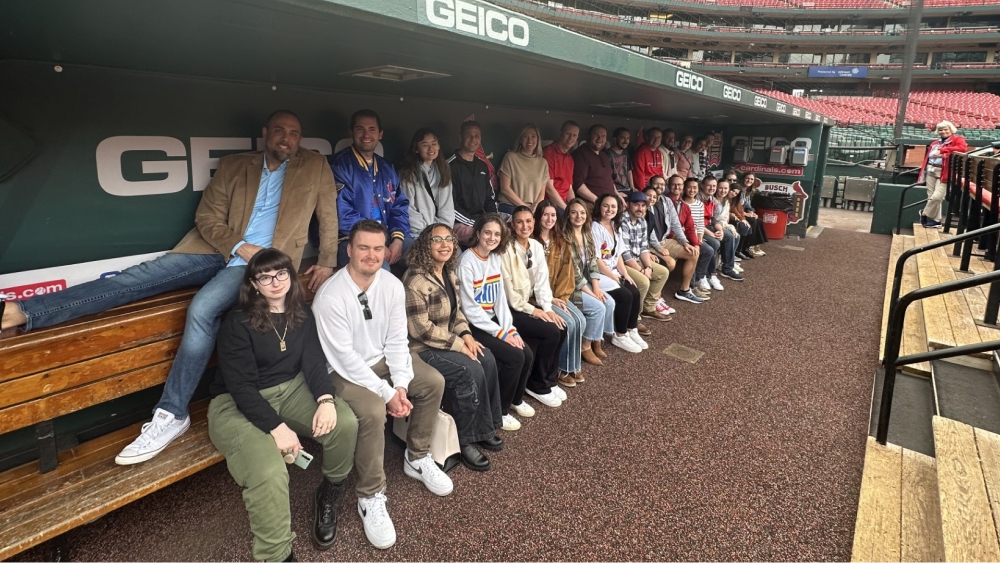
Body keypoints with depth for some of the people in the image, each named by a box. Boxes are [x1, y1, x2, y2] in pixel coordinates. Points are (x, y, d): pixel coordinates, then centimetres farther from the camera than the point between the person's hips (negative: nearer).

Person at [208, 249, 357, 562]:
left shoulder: (301, 314, 4)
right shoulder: (237, 323, -12)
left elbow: (313, 360, -6)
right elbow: (241, 386, -17)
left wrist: (326, 399, -27)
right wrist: (277, 427, -27)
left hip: (292, 388, 5)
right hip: (237, 404, -5)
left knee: (345, 424, -22)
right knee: (270, 473, -32)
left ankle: (329, 496, 9)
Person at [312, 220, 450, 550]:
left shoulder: (393, 285, -7)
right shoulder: (330, 296, -25)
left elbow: (397, 339, -4)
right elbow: (345, 358, -24)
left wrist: (401, 385, -17)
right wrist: (387, 393, -24)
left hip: (382, 359, 7)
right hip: (345, 370, -6)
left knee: (433, 382, -5)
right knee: (373, 411, -30)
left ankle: (417, 459, 16)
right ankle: (370, 497, -8)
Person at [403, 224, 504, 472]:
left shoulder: (449, 273, 7)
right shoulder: (416, 280, -22)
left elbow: (456, 311, 15)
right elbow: (420, 329, -25)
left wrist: (466, 335, -4)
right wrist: (458, 344, -21)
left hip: (448, 339, 9)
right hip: (421, 348, -9)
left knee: (487, 359, -9)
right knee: (470, 371, -23)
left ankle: (484, 428, 6)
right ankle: (465, 441, -5)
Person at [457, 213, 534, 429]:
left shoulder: (495, 258, 6)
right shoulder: (467, 262, -17)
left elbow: (500, 299, 7)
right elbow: (470, 309, -19)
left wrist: (510, 329, -5)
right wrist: (501, 333, -18)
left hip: (492, 320, 7)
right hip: (474, 326, -7)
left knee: (528, 355, -7)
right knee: (515, 357, -19)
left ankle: (516, 399, 20)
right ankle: (499, 411, 1)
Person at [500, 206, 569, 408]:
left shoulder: (536, 246, 6)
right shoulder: (506, 249, -16)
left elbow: (542, 281, 4)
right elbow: (507, 289, -18)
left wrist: (547, 308, -8)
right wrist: (532, 310, -16)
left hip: (529, 303, 7)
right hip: (510, 308, -7)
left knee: (561, 328, -12)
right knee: (551, 332, -20)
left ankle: (549, 379, 7)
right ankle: (537, 385, -1)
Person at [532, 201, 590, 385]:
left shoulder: (560, 241, 12)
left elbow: (565, 271, 8)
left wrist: (561, 296, -6)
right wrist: (550, 299, -15)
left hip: (558, 295, 6)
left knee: (581, 320, -14)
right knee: (568, 323, -22)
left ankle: (573, 364, 2)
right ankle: (563, 368, -5)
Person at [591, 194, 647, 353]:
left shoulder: (614, 226, 10)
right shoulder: (595, 227, -15)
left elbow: (618, 255, 12)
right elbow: (596, 260, -18)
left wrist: (625, 274, 0)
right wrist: (614, 277, -13)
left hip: (614, 273, 8)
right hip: (598, 274, -8)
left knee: (636, 293, -7)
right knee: (625, 296, -19)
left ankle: (632, 330, 9)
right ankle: (619, 336, -4)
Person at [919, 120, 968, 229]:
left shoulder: (957, 139, 0)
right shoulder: (935, 142, 18)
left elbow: (963, 148, -20)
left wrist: (943, 150, -21)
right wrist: (924, 170, 11)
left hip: (943, 173, -6)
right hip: (930, 171, 6)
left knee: (937, 197, -15)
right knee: (931, 197, 6)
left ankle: (925, 214, 6)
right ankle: (936, 220, 15)